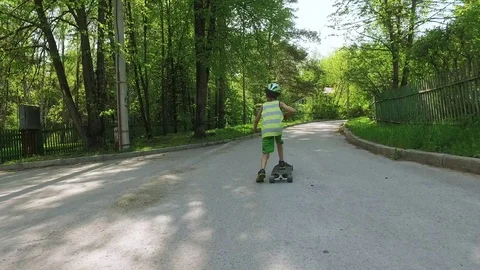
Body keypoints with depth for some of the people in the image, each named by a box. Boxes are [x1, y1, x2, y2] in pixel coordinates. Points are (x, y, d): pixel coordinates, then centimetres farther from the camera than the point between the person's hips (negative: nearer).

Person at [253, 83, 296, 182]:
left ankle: (262, 170, -17)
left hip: (266, 130, 1)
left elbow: (257, 119, 25)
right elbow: (293, 111, 5)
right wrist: (285, 115, 24)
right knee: (279, 143, 33)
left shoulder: (263, 106, 21)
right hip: (277, 128, 0)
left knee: (265, 153, 4)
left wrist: (255, 128, 44)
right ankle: (281, 162, 30)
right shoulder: (279, 103, 16)